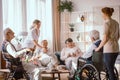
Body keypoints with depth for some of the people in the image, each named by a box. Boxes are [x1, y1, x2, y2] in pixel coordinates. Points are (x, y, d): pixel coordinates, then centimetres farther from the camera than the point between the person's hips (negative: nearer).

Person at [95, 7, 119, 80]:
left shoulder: (107, 23, -13)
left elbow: (105, 38, -18)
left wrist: (98, 48, -5)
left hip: (109, 50, -8)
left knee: (110, 70, -2)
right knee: (110, 68, 18)